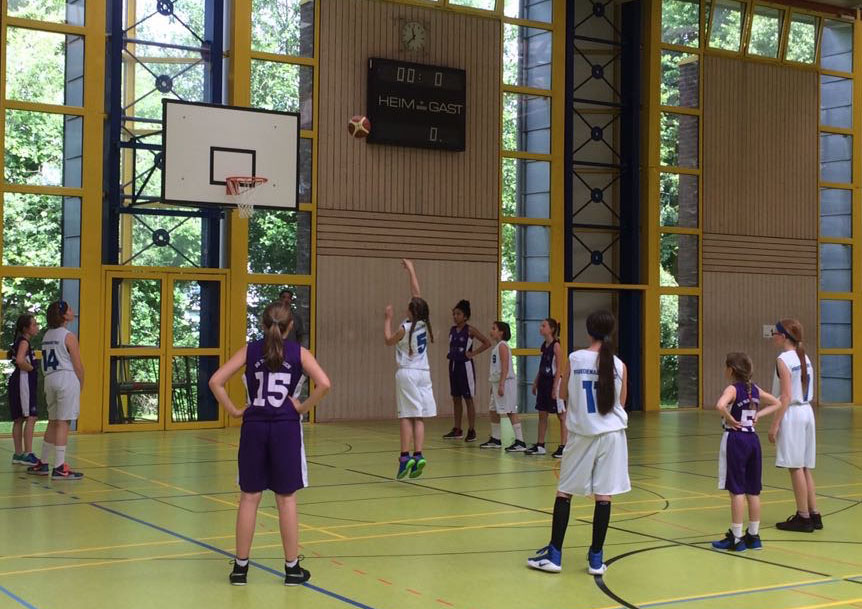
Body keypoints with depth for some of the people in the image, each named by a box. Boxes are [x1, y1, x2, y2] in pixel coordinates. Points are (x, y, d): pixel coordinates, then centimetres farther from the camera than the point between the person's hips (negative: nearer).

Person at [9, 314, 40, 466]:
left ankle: (18, 454, 17)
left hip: (17, 383, 10)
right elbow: (20, 360, -29)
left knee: (19, 419, 12)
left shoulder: (22, 341, 17)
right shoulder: (24, 342, -12)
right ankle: (27, 454, -14)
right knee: (30, 418, -11)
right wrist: (30, 368, -13)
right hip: (23, 381, -10)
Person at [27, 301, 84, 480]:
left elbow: (47, 363, 14)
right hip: (67, 379, -7)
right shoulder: (68, 336, -8)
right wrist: (81, 385, 4)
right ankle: (59, 468, -6)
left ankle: (43, 464, 22)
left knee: (53, 423, 16)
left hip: (50, 379, 7)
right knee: (63, 423, -6)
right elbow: (78, 366, -9)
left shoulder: (47, 335, 14)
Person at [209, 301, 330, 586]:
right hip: (286, 427, -1)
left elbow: (215, 381, -5)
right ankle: (292, 568, 13)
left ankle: (240, 566, 14)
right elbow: (324, 383, -14)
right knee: (286, 498, 6)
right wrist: (303, 407, -3)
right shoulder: (298, 353, 0)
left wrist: (233, 411, 2)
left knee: (249, 497, 9)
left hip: (254, 427, 1)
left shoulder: (250, 350, 3)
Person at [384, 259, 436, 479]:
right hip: (423, 373, 5)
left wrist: (387, 319, 14)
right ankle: (418, 455, -5)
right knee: (419, 418, 3)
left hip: (407, 374, -5)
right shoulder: (423, 323, 3)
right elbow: (417, 294, 13)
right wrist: (411, 271, 21)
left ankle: (405, 456, -11)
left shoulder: (406, 328, -11)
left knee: (407, 417, -6)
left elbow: (388, 341, 7)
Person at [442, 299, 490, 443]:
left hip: (465, 366, -7)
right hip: (453, 365, 7)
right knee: (456, 399, 10)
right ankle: (457, 430, 17)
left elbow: (487, 343, -10)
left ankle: (471, 431, 3)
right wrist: (451, 354, 8)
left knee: (468, 399, -2)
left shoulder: (470, 330, -9)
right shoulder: (452, 330, 9)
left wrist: (474, 353, -11)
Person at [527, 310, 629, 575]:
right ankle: (596, 558, 9)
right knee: (603, 496, 4)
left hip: (581, 434, -1)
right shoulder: (619, 365, -4)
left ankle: (554, 555, 11)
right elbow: (621, 403, 6)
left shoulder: (574, 359, -7)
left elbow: (564, 394, 6)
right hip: (611, 433, 1)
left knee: (564, 492, 9)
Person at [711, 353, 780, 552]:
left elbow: (720, 406, -33)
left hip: (735, 439, -7)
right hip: (752, 439, 7)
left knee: (737, 490, -2)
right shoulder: (754, 389, 9)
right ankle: (753, 535, 17)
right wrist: (758, 415, 10)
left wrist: (729, 419, -16)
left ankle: (736, 537, 1)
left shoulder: (732, 389, -12)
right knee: (753, 491, 11)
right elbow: (776, 403, 20)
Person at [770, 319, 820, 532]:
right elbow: (805, 391, 14)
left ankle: (803, 517, 1)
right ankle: (813, 515, 15)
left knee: (796, 467, -3)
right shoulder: (804, 358, 11)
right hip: (806, 411, 8)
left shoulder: (783, 360, -14)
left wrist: (775, 424, -15)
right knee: (804, 467, 12)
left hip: (792, 414, -8)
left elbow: (786, 396, -18)